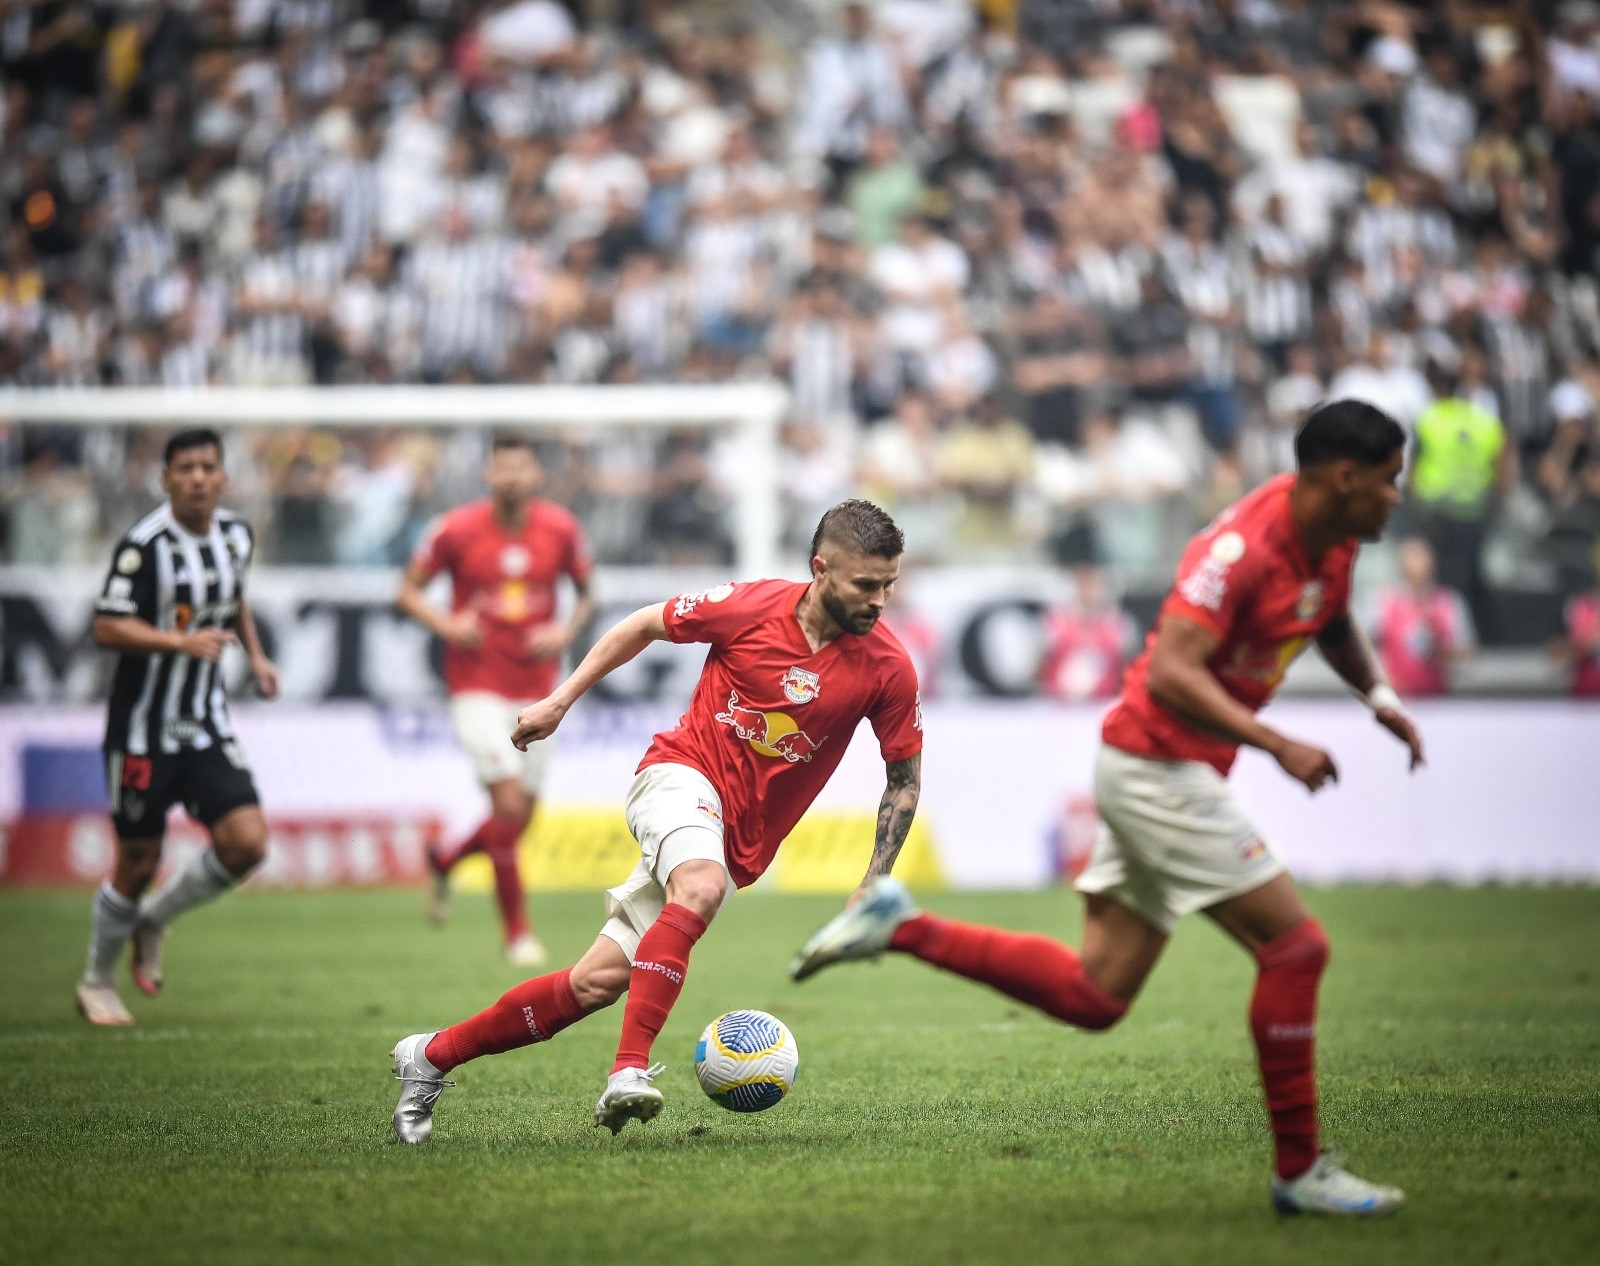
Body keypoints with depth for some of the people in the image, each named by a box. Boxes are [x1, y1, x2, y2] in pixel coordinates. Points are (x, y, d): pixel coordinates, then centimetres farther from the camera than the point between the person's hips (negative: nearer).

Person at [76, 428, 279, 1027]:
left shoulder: (237, 535, 4)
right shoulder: (145, 545, -17)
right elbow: (107, 628, -21)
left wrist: (255, 655, 11)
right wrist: (183, 642, -31)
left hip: (207, 724, 6)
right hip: (145, 726, -5)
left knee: (247, 843, -10)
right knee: (137, 863, 2)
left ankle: (154, 921, 17)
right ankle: (97, 982, 25)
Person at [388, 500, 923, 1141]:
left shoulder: (888, 669, -9)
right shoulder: (753, 607, -13)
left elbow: (905, 777, 5)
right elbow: (644, 625, 5)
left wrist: (872, 889, -2)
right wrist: (561, 699, 6)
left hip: (739, 841, 3)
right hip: (682, 773, -3)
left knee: (598, 981, -2)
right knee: (701, 886, -39)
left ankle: (432, 1055, 14)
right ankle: (629, 1073, -38)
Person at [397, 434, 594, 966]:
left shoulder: (561, 529, -2)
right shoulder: (458, 529, -9)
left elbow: (586, 593, 12)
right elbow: (408, 591, 1)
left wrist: (566, 632, -7)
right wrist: (445, 624, -17)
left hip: (535, 687, 4)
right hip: (477, 687, -4)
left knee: (519, 818, 7)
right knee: (509, 801, -16)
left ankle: (444, 861, 39)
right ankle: (517, 931, -3)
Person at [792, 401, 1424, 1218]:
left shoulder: (1333, 543, 7)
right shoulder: (1243, 547, -23)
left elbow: (1333, 625, 30)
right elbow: (1171, 673, -31)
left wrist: (1379, 697, 14)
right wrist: (1277, 745, -33)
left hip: (1167, 775, 10)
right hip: (1158, 769, -10)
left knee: (1092, 996, 9)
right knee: (1294, 944, -10)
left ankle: (899, 927, 14)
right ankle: (1299, 1170, -1)